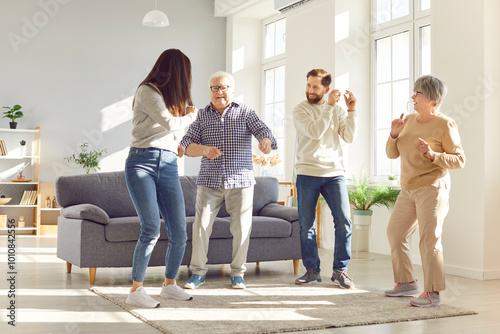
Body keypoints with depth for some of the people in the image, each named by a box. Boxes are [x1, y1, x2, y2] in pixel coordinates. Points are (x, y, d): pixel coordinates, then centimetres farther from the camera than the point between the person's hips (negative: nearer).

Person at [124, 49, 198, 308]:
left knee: (179, 232, 1)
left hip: (168, 167, 7)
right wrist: (191, 115, 9)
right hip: (142, 163, -7)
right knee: (152, 228, -19)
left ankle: (169, 284, 20)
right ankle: (136, 290, -8)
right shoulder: (147, 91, -2)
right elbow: (170, 124, -8)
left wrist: (175, 146, 43)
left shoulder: (168, 97, 23)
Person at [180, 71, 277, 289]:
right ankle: (198, 271, 13)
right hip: (209, 181, 1)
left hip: (241, 180, -1)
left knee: (241, 228, 1)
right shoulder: (202, 116, 9)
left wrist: (266, 141, -34)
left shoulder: (245, 112, 6)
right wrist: (204, 150, -20)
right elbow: (186, 146, 2)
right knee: (201, 226, -3)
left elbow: (261, 130, -9)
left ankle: (238, 273, 18)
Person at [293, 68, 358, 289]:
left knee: (344, 221, -5)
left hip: (334, 173, 2)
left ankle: (340, 270, 6)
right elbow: (314, 132, -17)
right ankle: (312, 270, 16)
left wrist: (351, 110, -6)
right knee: (306, 225, 3)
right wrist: (329, 106, -15)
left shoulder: (337, 109, 10)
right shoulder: (300, 110, 1)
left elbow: (349, 137, 1)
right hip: (307, 173, -2)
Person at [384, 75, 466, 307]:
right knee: (394, 233, 12)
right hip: (408, 190, 8)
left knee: (429, 239, -11)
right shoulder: (409, 120, 10)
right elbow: (392, 154, 13)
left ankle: (432, 293, -4)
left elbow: (459, 160, -10)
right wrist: (394, 135, -5)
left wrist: (433, 155, -24)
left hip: (431, 188, -8)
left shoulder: (445, 125, -9)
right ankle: (406, 283, 26)